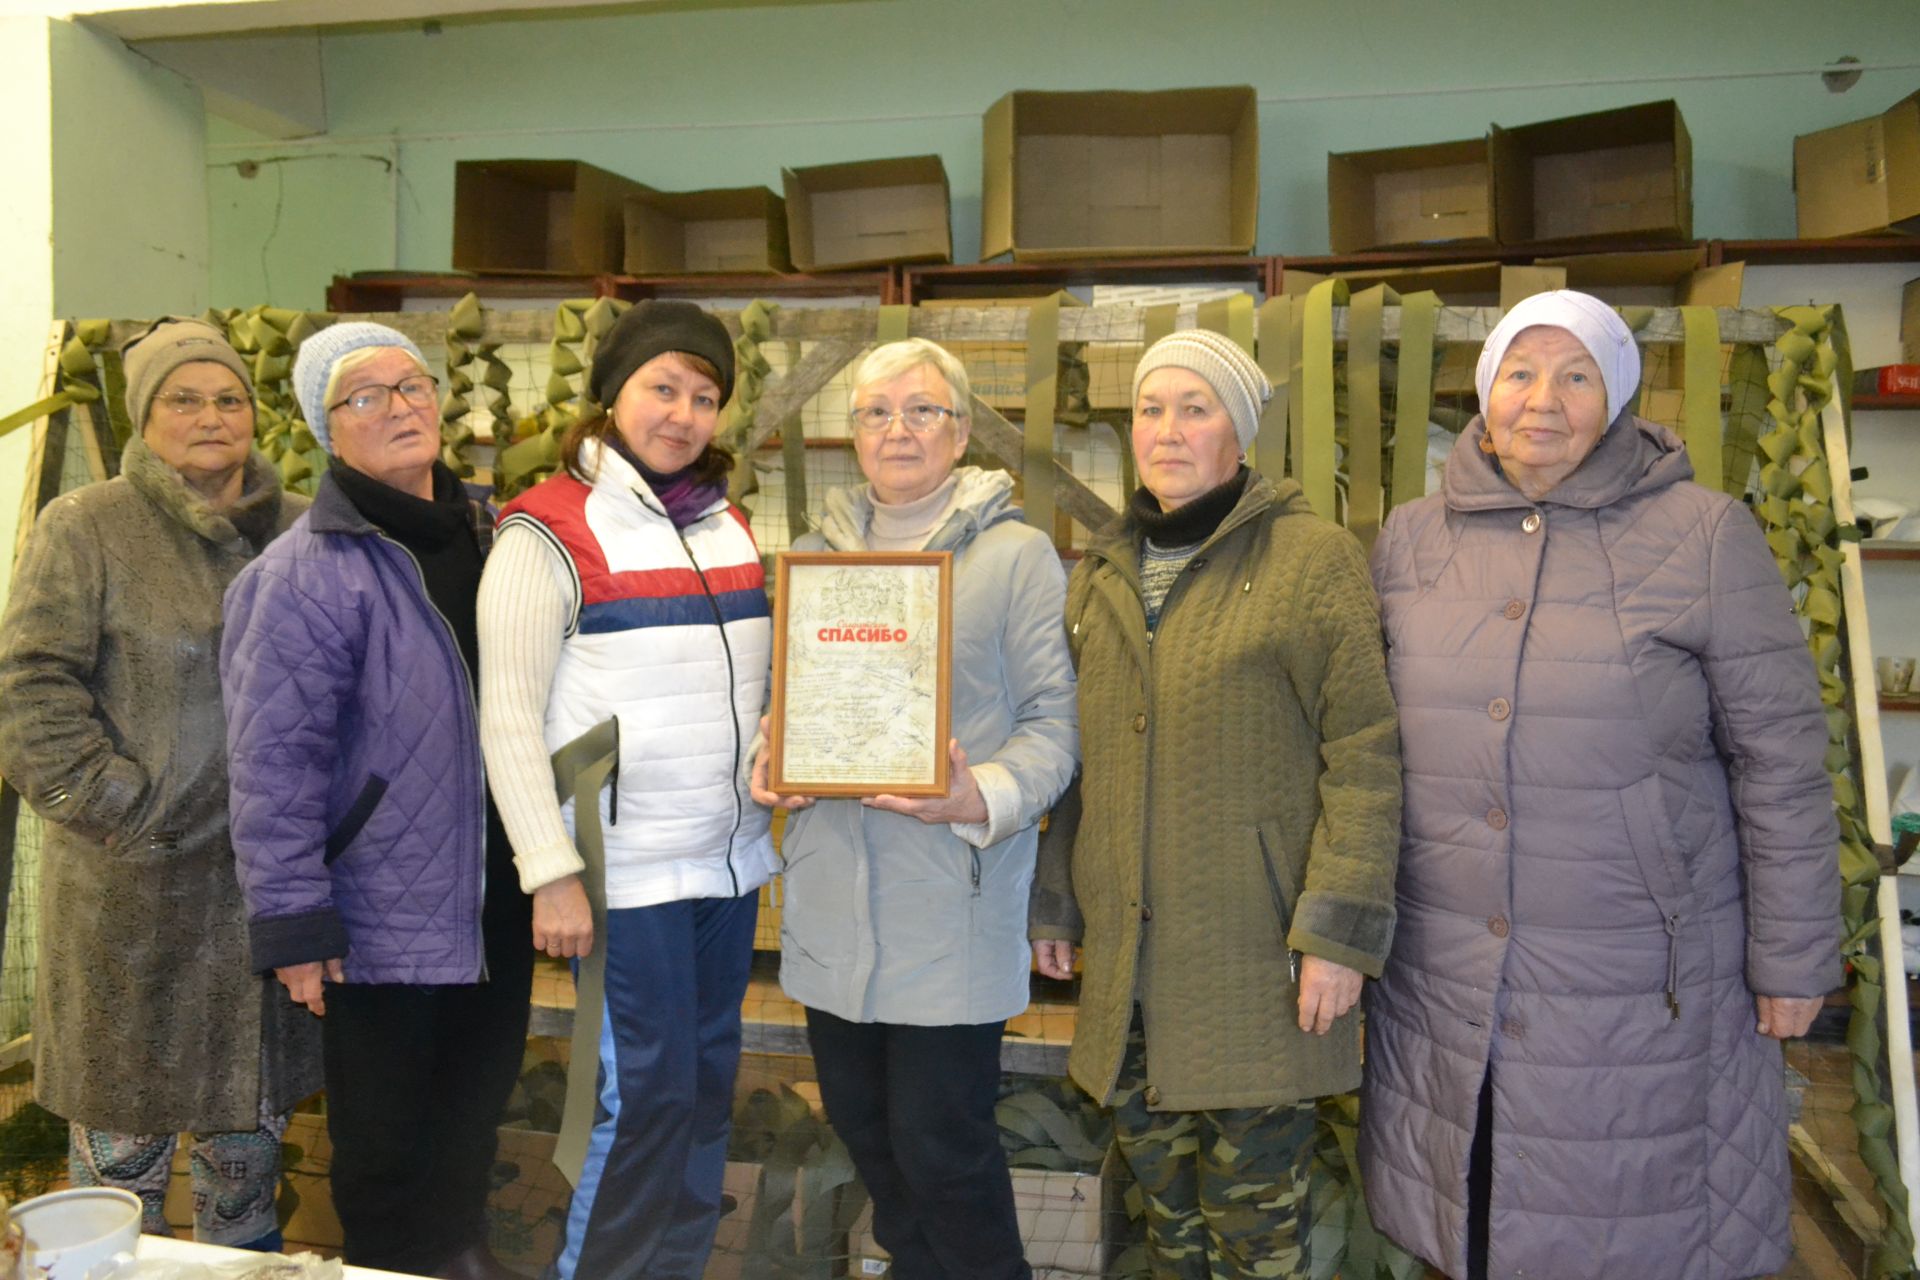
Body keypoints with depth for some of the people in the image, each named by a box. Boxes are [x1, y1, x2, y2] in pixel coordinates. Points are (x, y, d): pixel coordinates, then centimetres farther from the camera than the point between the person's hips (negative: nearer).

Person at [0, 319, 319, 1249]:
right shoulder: (86, 529, -5)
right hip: (135, 884, -4)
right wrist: (121, 807, -14)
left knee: (256, 1103, 18)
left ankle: (243, 1253, 38)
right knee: (125, 1117, 8)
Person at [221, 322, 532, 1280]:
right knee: (388, 1132, 12)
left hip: (497, 895, 7)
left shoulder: (483, 534, 5)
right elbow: (275, 762, -19)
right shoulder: (307, 572, -17)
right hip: (387, 911, -6)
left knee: (479, 1094, 23)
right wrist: (293, 923, -19)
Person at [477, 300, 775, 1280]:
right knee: (642, 1093, -1)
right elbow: (508, 718, -12)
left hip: (731, 860, 6)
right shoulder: (550, 533, -8)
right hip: (627, 870, -6)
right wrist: (551, 874, -16)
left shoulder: (731, 526, 10)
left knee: (706, 1084, 14)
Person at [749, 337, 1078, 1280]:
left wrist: (987, 799, -22)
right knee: (862, 1126, 17)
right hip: (831, 901, 6)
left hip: (950, 905, -5)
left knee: (940, 1148, 0)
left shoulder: (1016, 555, -3)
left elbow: (1055, 720, -5)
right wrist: (769, 765, 0)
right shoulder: (820, 554, 13)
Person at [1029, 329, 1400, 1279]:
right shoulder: (1100, 573, 12)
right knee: (1163, 1197, 16)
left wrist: (1339, 932, -14)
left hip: (1254, 950, -5)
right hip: (1128, 946, 5)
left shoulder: (1315, 559, -6)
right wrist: (1052, 902, 15)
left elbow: (1364, 756, -10)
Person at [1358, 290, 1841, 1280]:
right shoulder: (1409, 540, 4)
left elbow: (1781, 759, -3)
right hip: (1442, 976, 3)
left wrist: (1793, 956, -3)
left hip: (1640, 990, -3)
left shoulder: (1703, 534, -5)